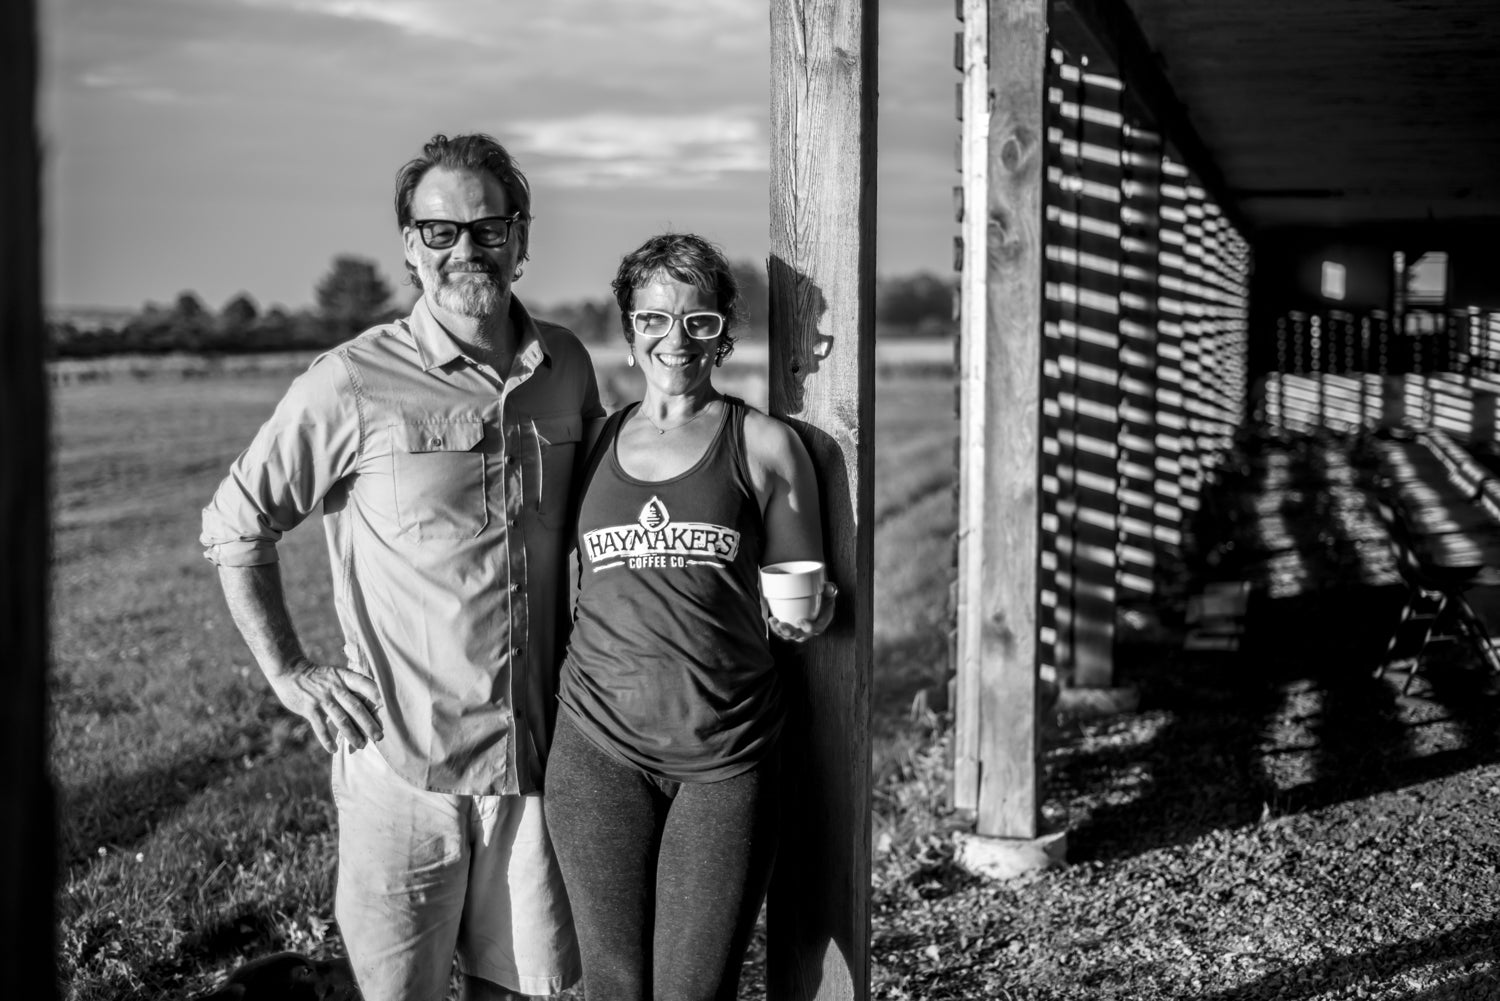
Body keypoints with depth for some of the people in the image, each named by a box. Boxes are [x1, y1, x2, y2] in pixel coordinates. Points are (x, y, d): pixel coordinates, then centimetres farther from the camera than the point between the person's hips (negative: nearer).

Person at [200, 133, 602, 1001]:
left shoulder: (567, 367, 3)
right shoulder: (351, 385, -10)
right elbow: (234, 526, 0)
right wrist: (287, 672, -4)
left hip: (536, 751, 4)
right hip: (402, 757, -3)